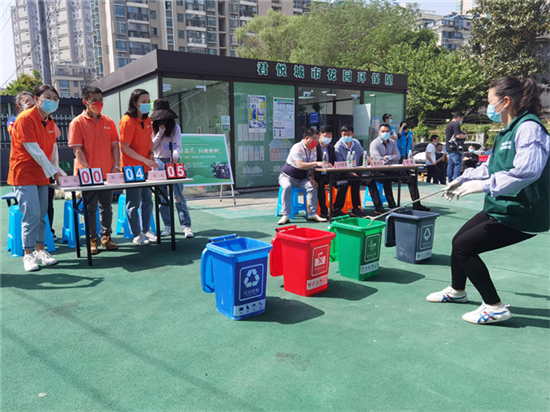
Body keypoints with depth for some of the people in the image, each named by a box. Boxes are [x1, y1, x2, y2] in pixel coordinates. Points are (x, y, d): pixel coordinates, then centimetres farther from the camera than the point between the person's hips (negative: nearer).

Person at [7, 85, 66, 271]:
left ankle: (39, 250, 20)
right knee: (32, 215, -10)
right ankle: (28, 254, 2)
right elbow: (34, 151, -19)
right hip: (24, 175, -7)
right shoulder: (25, 119, -14)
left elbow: (53, 148, 10)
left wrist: (56, 170, -1)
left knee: (42, 214, 9)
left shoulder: (49, 121, 10)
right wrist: (52, 172, -16)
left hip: (42, 175, 7)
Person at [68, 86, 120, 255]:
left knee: (106, 207, 11)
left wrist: (116, 166, -3)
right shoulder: (77, 122, -5)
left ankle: (106, 237, 23)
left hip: (107, 173, 4)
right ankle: (92, 240, 15)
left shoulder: (108, 122, 7)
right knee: (90, 209, 5)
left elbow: (115, 145, 8)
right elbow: (77, 149, -10)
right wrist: (87, 170, -19)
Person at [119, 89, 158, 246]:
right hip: (132, 168, -8)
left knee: (147, 200, 14)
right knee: (134, 203, 2)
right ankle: (137, 235, 13)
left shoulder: (147, 119, 8)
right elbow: (125, 147, -19)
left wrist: (151, 153, 2)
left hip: (145, 168, 8)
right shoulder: (127, 121, -16)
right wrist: (145, 160, -25)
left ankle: (145, 231, 26)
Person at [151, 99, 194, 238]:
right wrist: (160, 132, -8)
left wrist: (175, 155, -28)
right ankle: (168, 226, 10)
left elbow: (178, 145, -7)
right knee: (162, 197, 3)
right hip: (158, 163, 2)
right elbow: (152, 147, 1)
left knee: (178, 196, -7)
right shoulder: (153, 128, 8)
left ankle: (186, 226, -6)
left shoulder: (175, 127, 3)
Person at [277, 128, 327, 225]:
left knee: (313, 187, -23)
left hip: (302, 179, 6)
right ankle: (286, 216, -32)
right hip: (287, 176, -5)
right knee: (287, 187, -36)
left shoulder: (313, 149, 4)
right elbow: (300, 165, -35)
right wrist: (317, 163, -39)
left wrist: (312, 178, -14)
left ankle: (312, 214, -19)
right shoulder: (297, 148, -21)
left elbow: (312, 166, 3)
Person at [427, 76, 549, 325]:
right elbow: (490, 167, 25)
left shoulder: (528, 127, -19)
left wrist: (483, 185, -36)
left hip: (522, 213, -10)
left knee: (464, 247, -10)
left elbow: (527, 171, -34)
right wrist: (463, 179, 22)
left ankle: (495, 308, 2)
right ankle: (457, 290, 38)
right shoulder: (507, 131, 13)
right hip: (501, 208, 10)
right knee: (459, 239, 14)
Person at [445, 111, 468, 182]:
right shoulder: (456, 124, -12)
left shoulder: (449, 124, 20)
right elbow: (458, 136, -22)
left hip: (449, 148, 10)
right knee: (458, 164, -11)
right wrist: (465, 136, -4)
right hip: (454, 148, -10)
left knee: (451, 164, 10)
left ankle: (450, 181, 11)